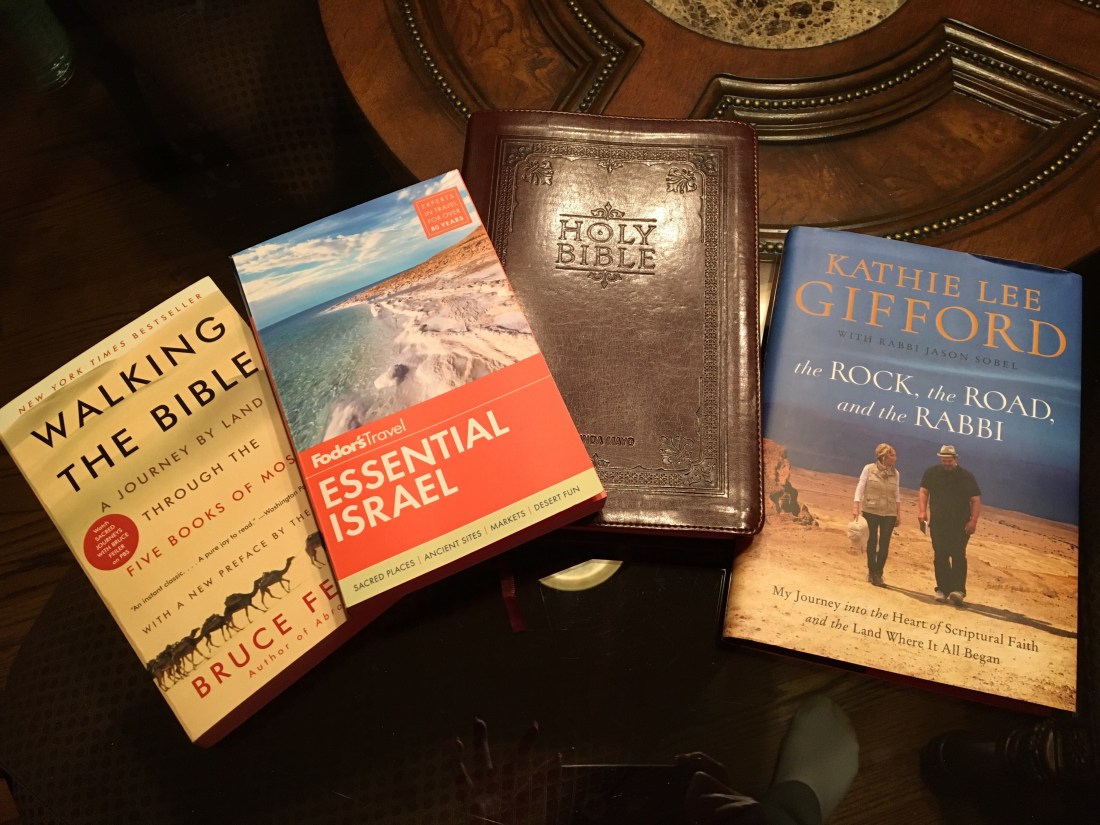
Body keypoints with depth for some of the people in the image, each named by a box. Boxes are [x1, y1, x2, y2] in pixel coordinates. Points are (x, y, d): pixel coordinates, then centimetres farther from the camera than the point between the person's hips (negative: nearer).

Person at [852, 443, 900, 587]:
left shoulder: (895, 473, 3)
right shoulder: (869, 469, -6)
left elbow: (897, 495, 9)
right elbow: (860, 488, -7)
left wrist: (898, 514, 8)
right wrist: (856, 507, -15)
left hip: (889, 514, 2)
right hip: (870, 511, -2)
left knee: (884, 544, -1)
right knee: (872, 542, 7)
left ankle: (878, 573, 8)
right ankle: (871, 571, 20)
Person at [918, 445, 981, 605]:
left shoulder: (967, 476, 1)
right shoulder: (931, 473, 6)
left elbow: (975, 500, 0)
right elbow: (924, 492, 5)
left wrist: (973, 521, -11)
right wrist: (922, 512, -10)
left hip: (961, 525, -2)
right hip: (938, 523, 2)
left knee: (958, 556, -11)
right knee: (940, 556, 3)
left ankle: (958, 590, -15)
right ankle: (942, 589, 10)